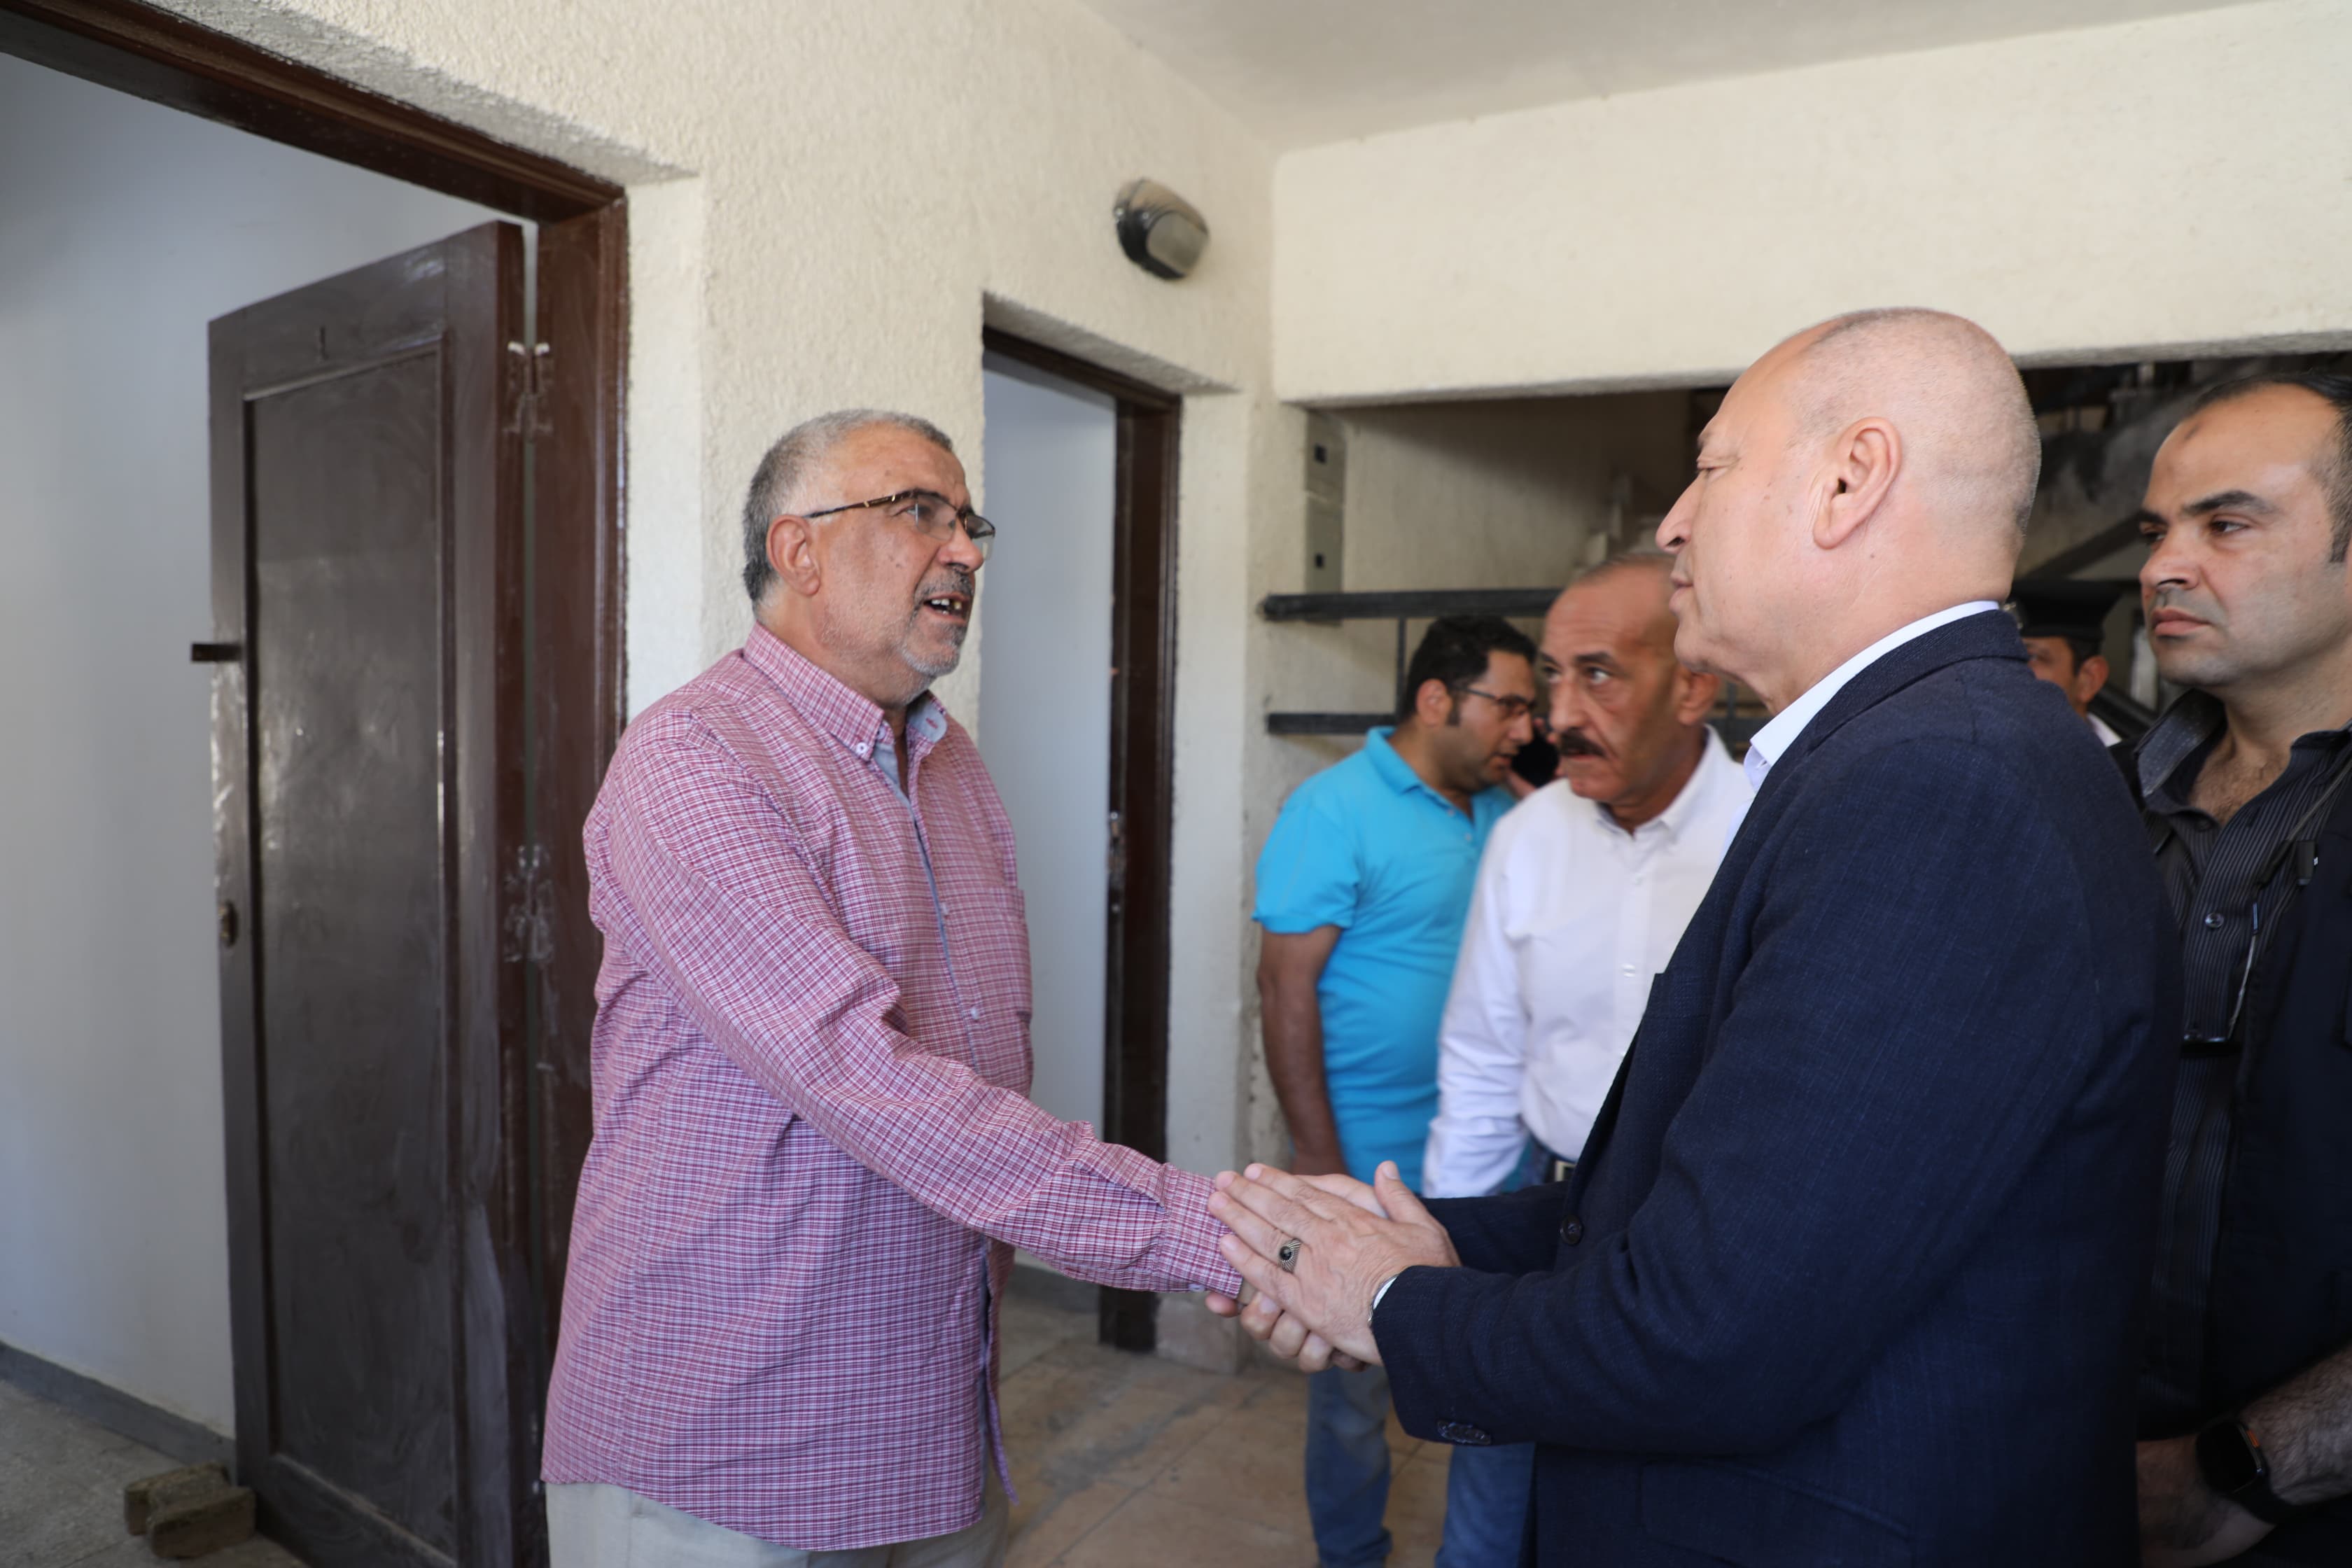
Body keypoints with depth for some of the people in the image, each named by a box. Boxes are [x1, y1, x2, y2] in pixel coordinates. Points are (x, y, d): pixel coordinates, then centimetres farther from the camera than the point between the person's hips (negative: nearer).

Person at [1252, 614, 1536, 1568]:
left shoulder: (1504, 816, 6)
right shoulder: (1334, 810, -13)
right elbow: (1285, 987, -15)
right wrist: (1320, 1161, -16)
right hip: (1372, 1164, -5)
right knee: (1355, 1390, 13)